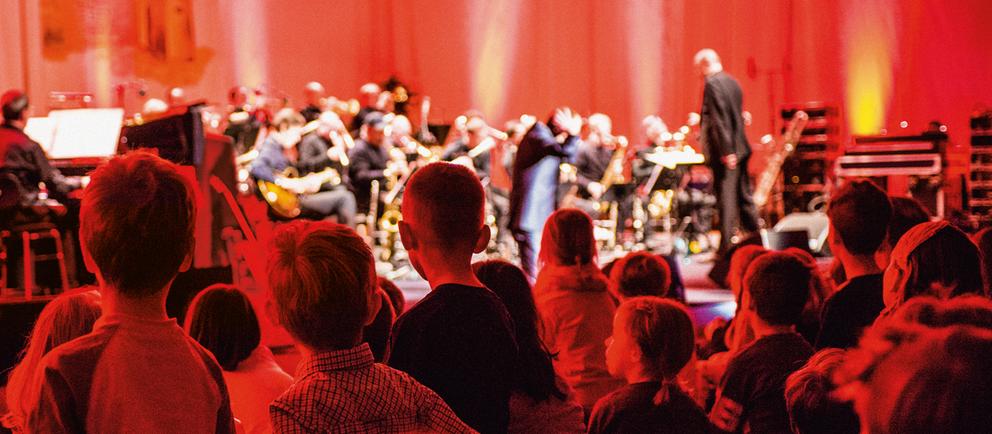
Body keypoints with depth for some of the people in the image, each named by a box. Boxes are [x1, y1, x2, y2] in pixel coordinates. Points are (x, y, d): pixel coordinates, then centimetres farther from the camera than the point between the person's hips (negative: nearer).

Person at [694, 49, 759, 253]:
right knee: (744, 195, 14)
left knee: (726, 198, -7)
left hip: (724, 151, -9)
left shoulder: (712, 84, -13)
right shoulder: (732, 82, 14)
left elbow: (719, 119, -19)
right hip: (740, 148, 9)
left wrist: (726, 151, -21)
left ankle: (727, 245, -6)